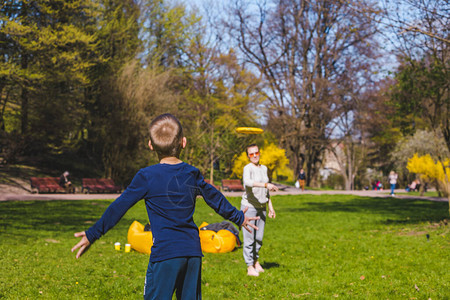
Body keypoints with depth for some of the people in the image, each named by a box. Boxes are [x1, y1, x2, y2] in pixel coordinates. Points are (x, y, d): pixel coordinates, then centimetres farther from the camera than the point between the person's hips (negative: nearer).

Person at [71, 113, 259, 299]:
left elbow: (119, 207, -1)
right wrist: (239, 218, 38)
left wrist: (92, 235, 7)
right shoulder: (192, 174, 9)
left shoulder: (146, 177, -5)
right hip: (193, 251, 5)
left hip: (165, 253, -5)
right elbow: (216, 199, 21)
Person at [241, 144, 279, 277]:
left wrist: (270, 207, 22)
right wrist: (266, 184, -44)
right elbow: (247, 182, -34)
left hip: (261, 207, 7)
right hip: (249, 207, -6)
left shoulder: (264, 168, 13)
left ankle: (255, 260, 28)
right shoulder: (248, 168, -11)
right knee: (249, 238, -6)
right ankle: (250, 267, 1)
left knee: (259, 238, 11)